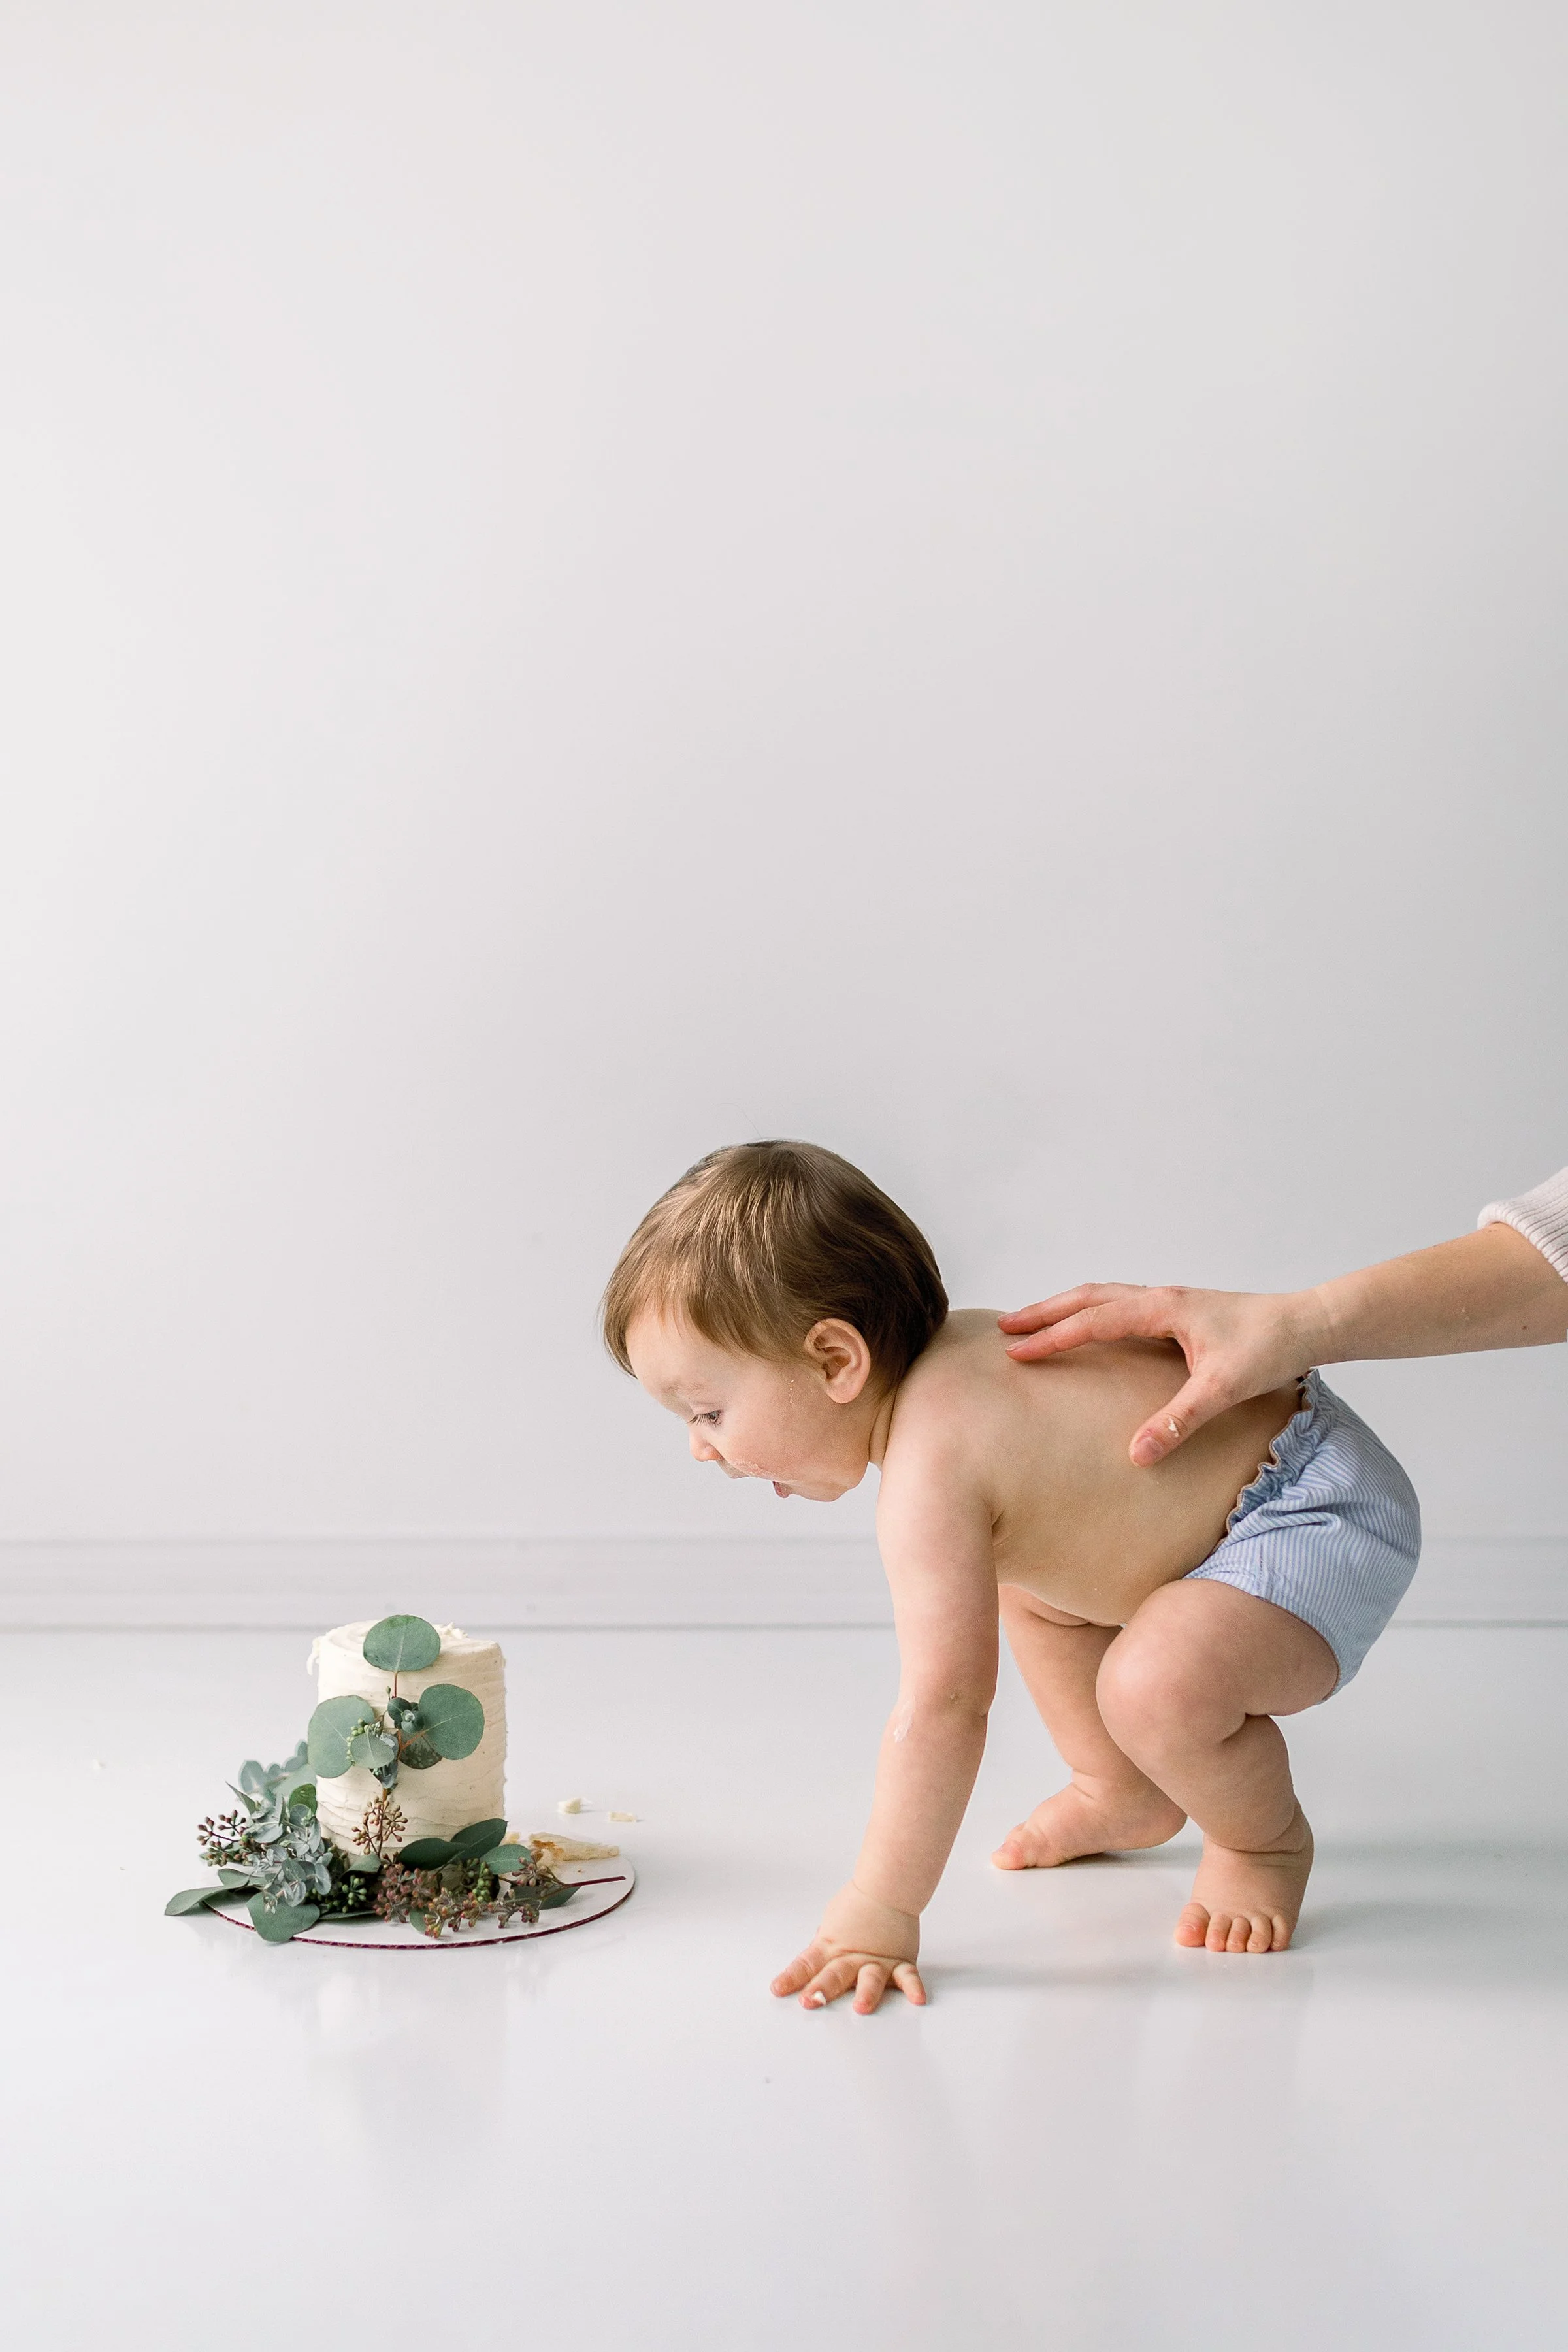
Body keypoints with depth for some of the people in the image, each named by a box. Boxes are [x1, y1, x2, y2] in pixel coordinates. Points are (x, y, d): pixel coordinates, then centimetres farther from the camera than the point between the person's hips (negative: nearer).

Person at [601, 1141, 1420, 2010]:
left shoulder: (929, 1478, -28)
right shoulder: (954, 1346, 1)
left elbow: (940, 1711, -31)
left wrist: (880, 1914, -26)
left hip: (1327, 1521, -11)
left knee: (1160, 1686, -34)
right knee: (1024, 1576, 25)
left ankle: (1266, 1836, -1)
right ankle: (1125, 1796, 36)